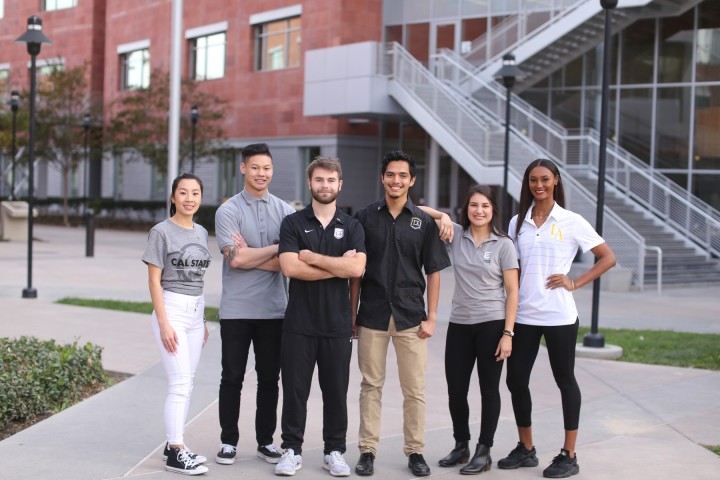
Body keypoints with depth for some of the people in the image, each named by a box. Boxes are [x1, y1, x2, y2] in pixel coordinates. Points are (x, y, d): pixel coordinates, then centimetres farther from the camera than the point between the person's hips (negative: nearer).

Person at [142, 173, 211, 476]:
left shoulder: (201, 233, 11)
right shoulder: (162, 232, -7)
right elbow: (154, 281, -9)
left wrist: (203, 321, 16)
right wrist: (164, 323, -15)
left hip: (196, 311, 7)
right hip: (171, 309, -6)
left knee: (186, 383, 9)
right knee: (180, 383, -11)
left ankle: (174, 445, 17)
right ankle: (176, 453, -6)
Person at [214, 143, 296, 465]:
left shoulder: (285, 211, 5)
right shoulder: (228, 211, -1)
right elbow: (235, 259, -14)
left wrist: (249, 255, -12)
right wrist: (276, 248, -8)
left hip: (273, 309, 2)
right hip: (236, 309, -2)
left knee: (269, 378, 9)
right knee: (232, 378, 6)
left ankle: (266, 440, 20)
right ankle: (228, 441, 16)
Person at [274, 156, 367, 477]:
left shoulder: (352, 227, 6)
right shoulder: (293, 223, 2)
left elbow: (357, 268, -11)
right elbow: (290, 267, -13)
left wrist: (312, 257, -10)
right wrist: (338, 266, -10)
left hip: (338, 322, 1)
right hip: (299, 321, -1)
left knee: (336, 390, 7)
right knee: (294, 388, 4)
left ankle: (334, 451, 19)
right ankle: (292, 450, 16)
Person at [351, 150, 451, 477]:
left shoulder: (424, 221, 4)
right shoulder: (365, 217, 4)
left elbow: (433, 272, 5)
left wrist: (431, 317, -1)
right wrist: (352, 314, 3)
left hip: (411, 316, 0)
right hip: (372, 315, 0)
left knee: (414, 389, 4)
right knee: (371, 386, 7)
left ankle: (415, 451, 15)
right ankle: (367, 450, 14)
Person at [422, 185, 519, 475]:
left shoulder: (503, 244, -3)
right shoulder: (456, 235, 4)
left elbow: (512, 292, -4)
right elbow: (424, 213, 8)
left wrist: (508, 333, -11)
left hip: (491, 324, -3)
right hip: (459, 324, 3)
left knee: (489, 389, 6)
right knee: (455, 390, 7)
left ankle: (484, 451, 16)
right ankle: (461, 445, 26)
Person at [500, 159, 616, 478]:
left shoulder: (571, 222, -2)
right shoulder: (518, 223, 8)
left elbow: (608, 258, 0)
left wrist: (575, 283, -8)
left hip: (558, 316, -4)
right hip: (523, 315, 4)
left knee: (565, 381, 5)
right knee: (516, 380, 5)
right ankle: (526, 449, 22)